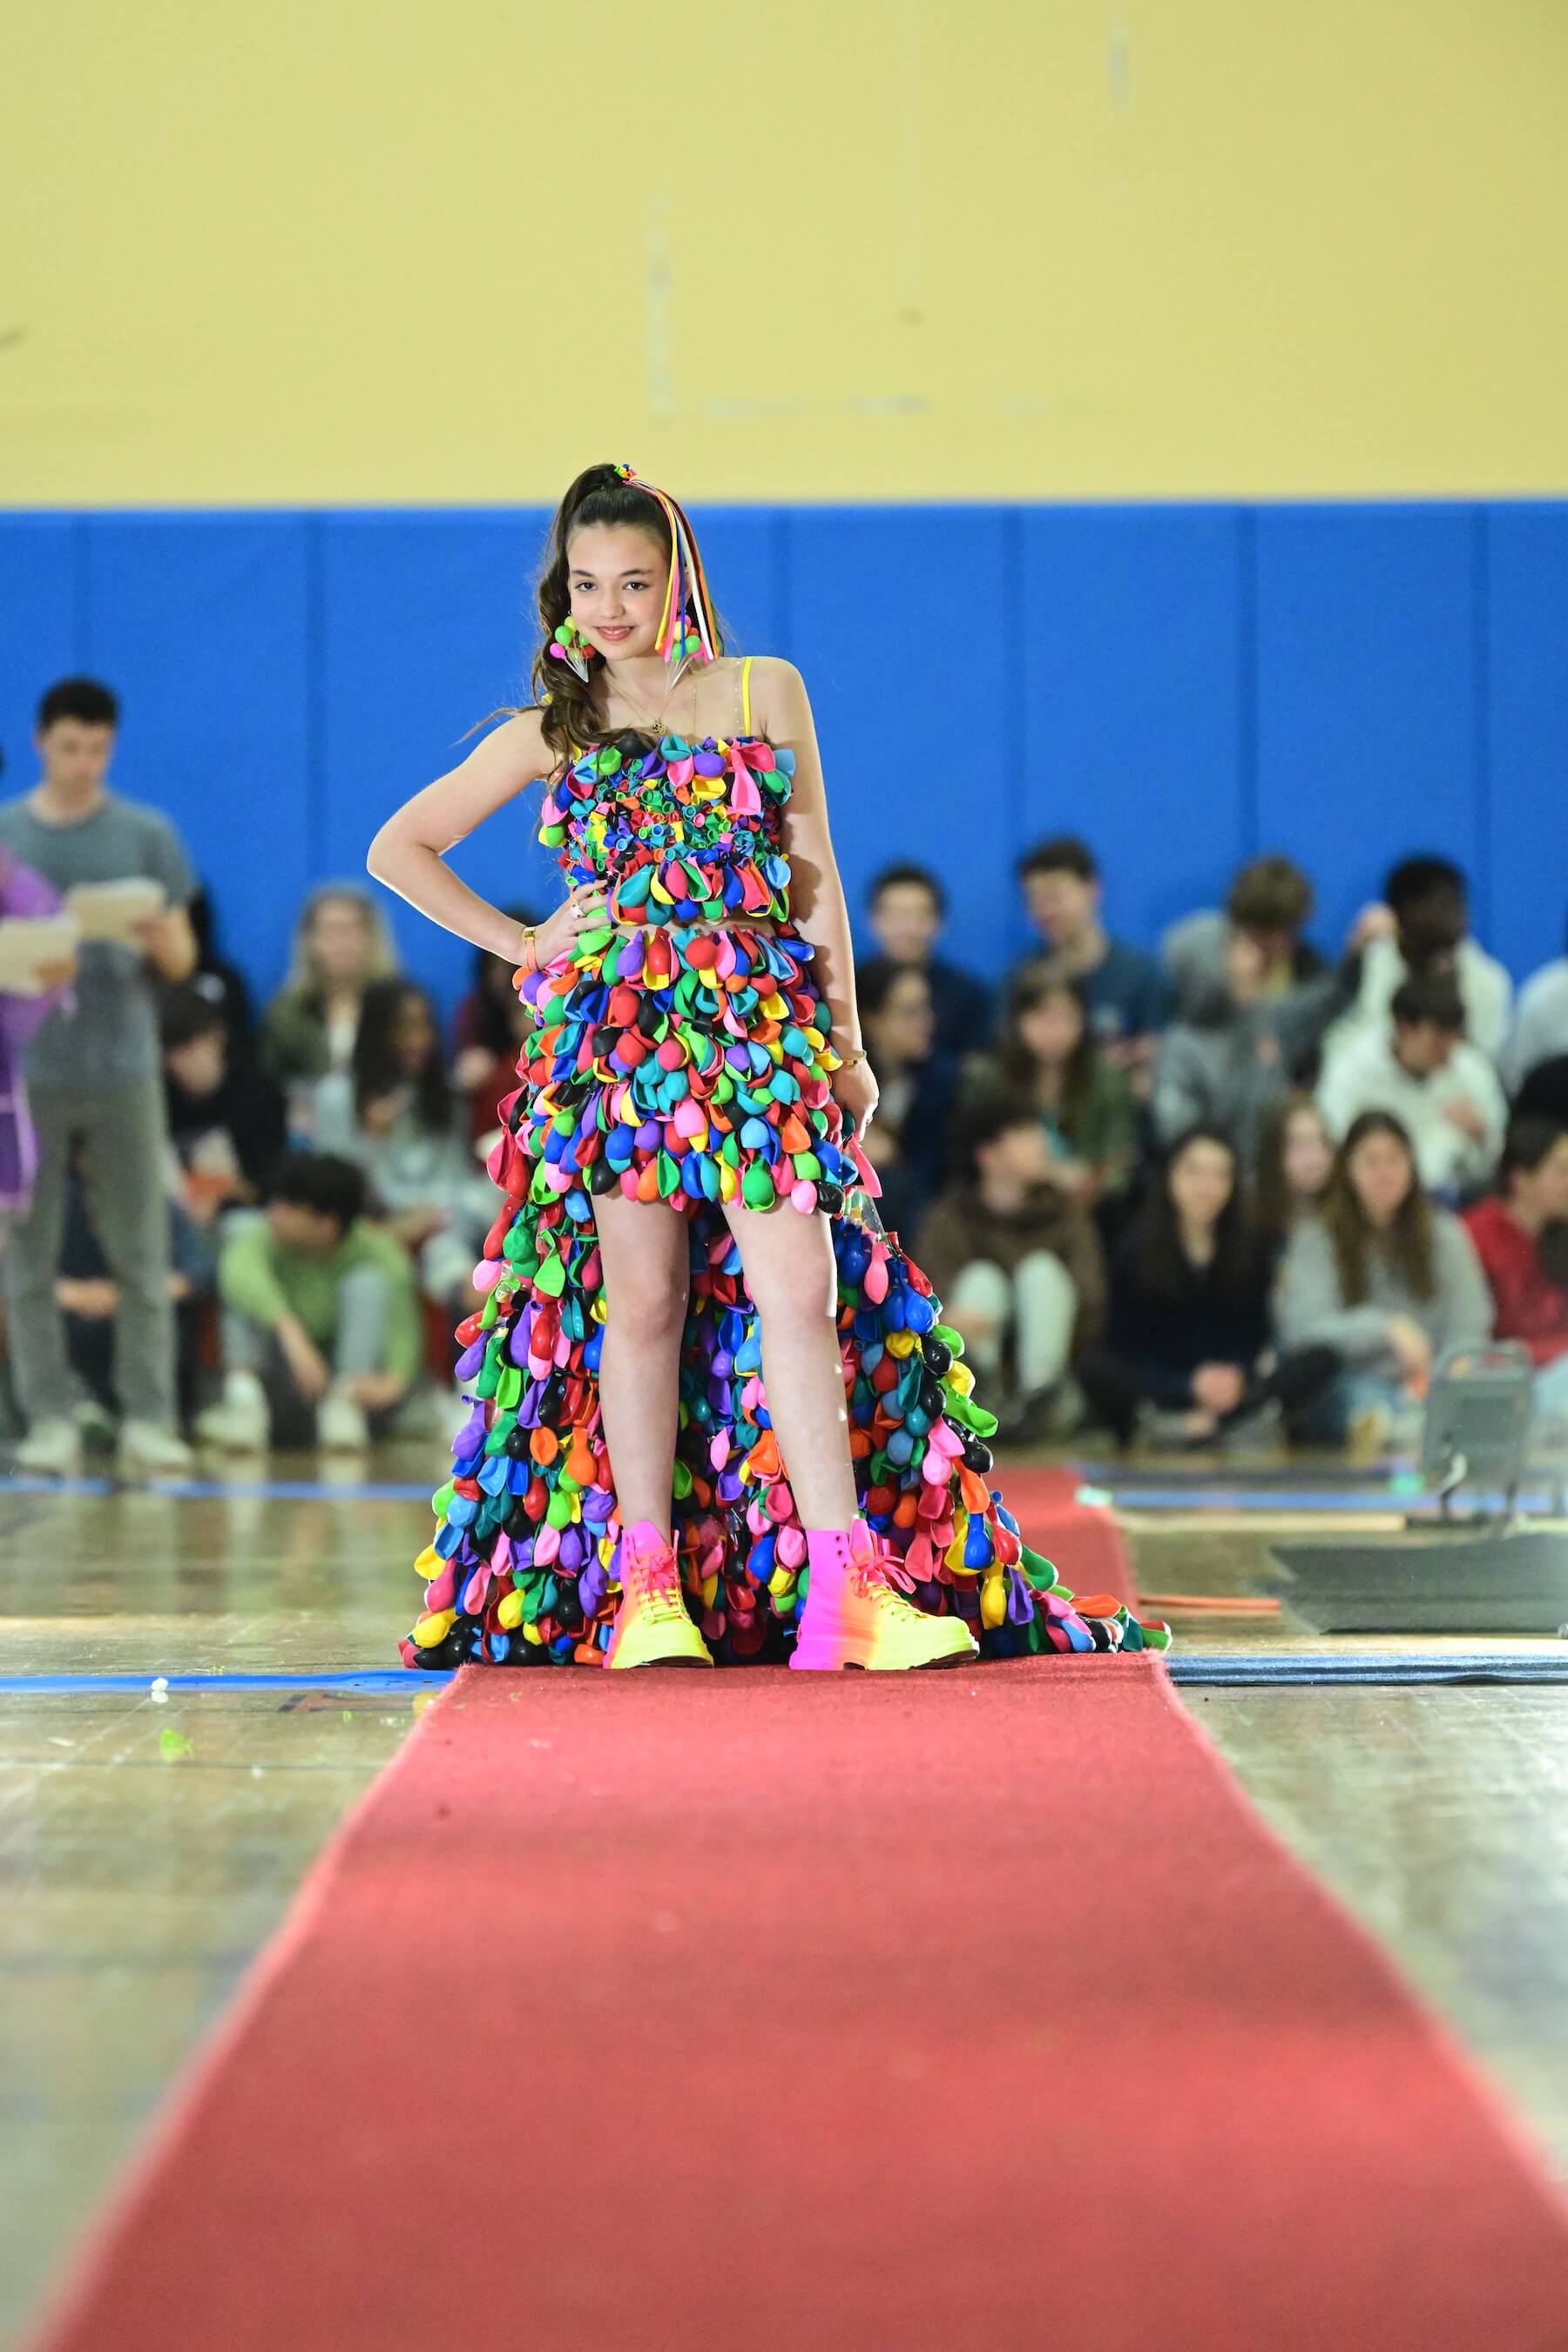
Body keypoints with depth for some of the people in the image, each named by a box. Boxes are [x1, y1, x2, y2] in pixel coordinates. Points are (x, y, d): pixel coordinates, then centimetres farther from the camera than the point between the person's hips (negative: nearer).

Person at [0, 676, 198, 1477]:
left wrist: (156, 936, -15)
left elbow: (182, 961, 7)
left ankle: (147, 1419, 1)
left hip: (124, 1071, 0)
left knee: (141, 1256, -1)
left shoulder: (147, 835, 6)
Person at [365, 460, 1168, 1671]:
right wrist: (519, 944, 7)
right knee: (642, 1296, -2)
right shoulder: (549, 735, 10)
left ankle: (843, 1588, -16)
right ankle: (645, 1589, 0)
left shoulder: (766, 693, 12)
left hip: (762, 1027, 0)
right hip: (615, 1028, 0)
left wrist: (847, 1041, 8)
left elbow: (815, 877, 13)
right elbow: (399, 849, 16)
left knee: (798, 1287, -10)